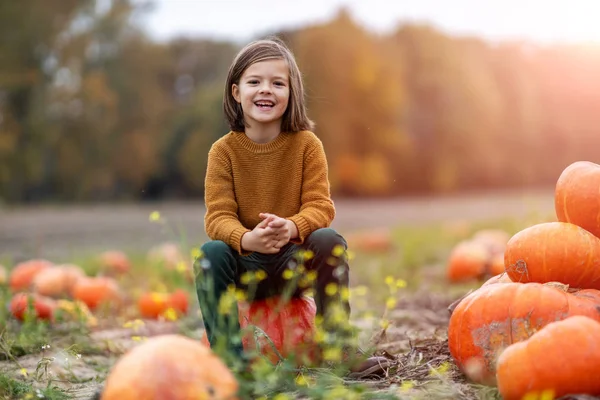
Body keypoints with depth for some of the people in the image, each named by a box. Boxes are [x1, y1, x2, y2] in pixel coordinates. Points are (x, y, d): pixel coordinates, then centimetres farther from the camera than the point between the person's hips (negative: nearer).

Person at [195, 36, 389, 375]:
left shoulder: (307, 144, -5)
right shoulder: (224, 150, -6)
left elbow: (320, 206, -12)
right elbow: (218, 216, -14)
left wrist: (292, 227, -36)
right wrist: (246, 239, -37)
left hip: (296, 260, 0)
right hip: (246, 264, 0)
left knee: (330, 241, -27)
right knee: (211, 253, -29)